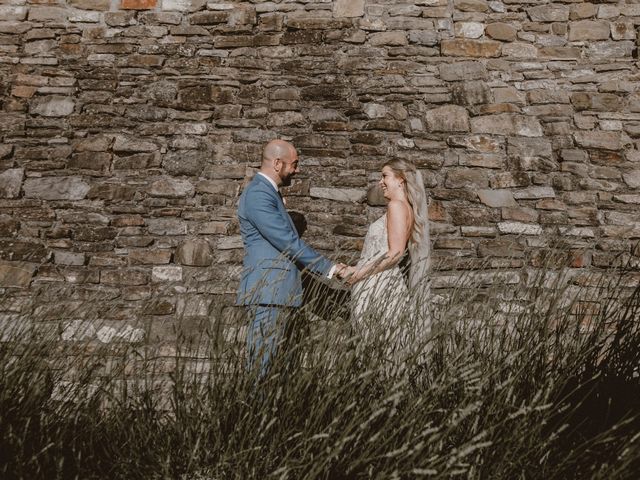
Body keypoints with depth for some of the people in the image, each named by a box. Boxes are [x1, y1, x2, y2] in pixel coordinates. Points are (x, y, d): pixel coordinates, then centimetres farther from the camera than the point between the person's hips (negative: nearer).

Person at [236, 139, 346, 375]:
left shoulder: (269, 192, 20)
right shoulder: (258, 194, -14)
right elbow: (288, 242, -17)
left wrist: (328, 266, 19)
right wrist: (328, 267, -10)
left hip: (276, 291, 10)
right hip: (267, 291, -10)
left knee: (269, 357, 10)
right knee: (261, 361, -7)